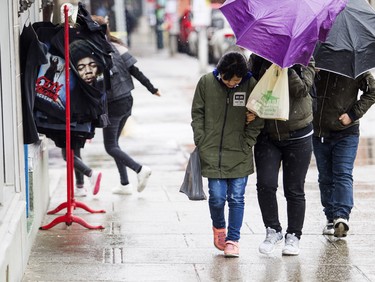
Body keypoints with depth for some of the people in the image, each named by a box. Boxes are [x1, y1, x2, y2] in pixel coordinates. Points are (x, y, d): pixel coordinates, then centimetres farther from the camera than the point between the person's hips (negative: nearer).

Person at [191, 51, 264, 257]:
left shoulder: (252, 86, -6)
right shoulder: (206, 82, -3)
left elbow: (256, 121, 2)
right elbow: (197, 114, 6)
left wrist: (246, 145, -4)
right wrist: (201, 143, 0)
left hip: (240, 155, 0)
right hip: (212, 153, 0)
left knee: (236, 198, 0)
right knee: (217, 196, -4)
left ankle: (233, 240, 11)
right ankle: (218, 227, 25)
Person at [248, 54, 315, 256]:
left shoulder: (304, 61, -3)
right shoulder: (257, 60, 2)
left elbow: (301, 89, -17)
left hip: (297, 136, -1)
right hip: (267, 135, 1)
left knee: (294, 190, 5)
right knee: (265, 184, -11)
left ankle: (293, 236, 18)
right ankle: (272, 230, 6)